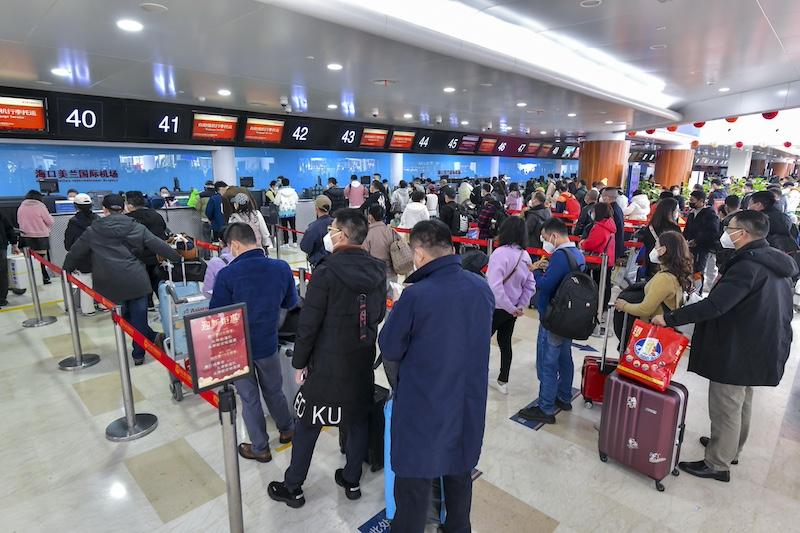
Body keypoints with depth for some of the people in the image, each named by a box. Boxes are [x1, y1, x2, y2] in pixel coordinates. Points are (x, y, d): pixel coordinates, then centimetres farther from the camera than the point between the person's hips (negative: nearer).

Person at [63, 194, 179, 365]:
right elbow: (158, 245, 0)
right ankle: (138, 354, 12)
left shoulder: (93, 231, 6)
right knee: (138, 316, 6)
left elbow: (76, 252, 15)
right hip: (136, 280, -1)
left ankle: (153, 338, 7)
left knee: (126, 315, 15)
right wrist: (178, 257, 6)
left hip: (111, 283, 1)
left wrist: (67, 269, 31)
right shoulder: (136, 227, 3)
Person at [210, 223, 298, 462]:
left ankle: (260, 448, 31)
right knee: (274, 391, 25)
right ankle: (287, 430, 44)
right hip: (268, 343, 3)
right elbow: (291, 302, 3)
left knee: (249, 398, 15)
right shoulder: (282, 268, -12)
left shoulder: (227, 274, -22)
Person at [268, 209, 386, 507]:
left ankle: (292, 488, 28)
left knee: (307, 425, 11)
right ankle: (352, 481, 35)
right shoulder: (377, 271, -2)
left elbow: (308, 323, -17)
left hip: (327, 363, -5)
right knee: (358, 421, 18)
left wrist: (299, 362, -5)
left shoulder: (326, 272, -20)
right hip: (363, 362, 5)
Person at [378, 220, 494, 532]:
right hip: (468, 401, 6)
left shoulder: (415, 296, -24)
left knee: (414, 480, 14)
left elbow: (390, 350, -11)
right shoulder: (482, 287, -7)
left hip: (423, 405, -5)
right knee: (459, 471, 25)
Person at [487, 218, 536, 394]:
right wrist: (521, 306, 0)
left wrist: (512, 308, -20)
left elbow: (495, 286, -30)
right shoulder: (525, 255, 0)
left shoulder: (501, 253, -23)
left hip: (497, 308, -6)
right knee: (505, 343, 17)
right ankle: (503, 382, 28)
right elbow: (530, 285, 5)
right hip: (512, 309, 7)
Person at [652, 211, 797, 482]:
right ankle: (731, 449, 43)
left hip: (735, 352, -10)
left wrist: (669, 318, -30)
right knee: (741, 404, 25)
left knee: (725, 408, 4)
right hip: (758, 350, 10)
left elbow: (714, 306, -34)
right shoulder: (776, 263, 6)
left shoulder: (747, 266, -26)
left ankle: (717, 464, 18)